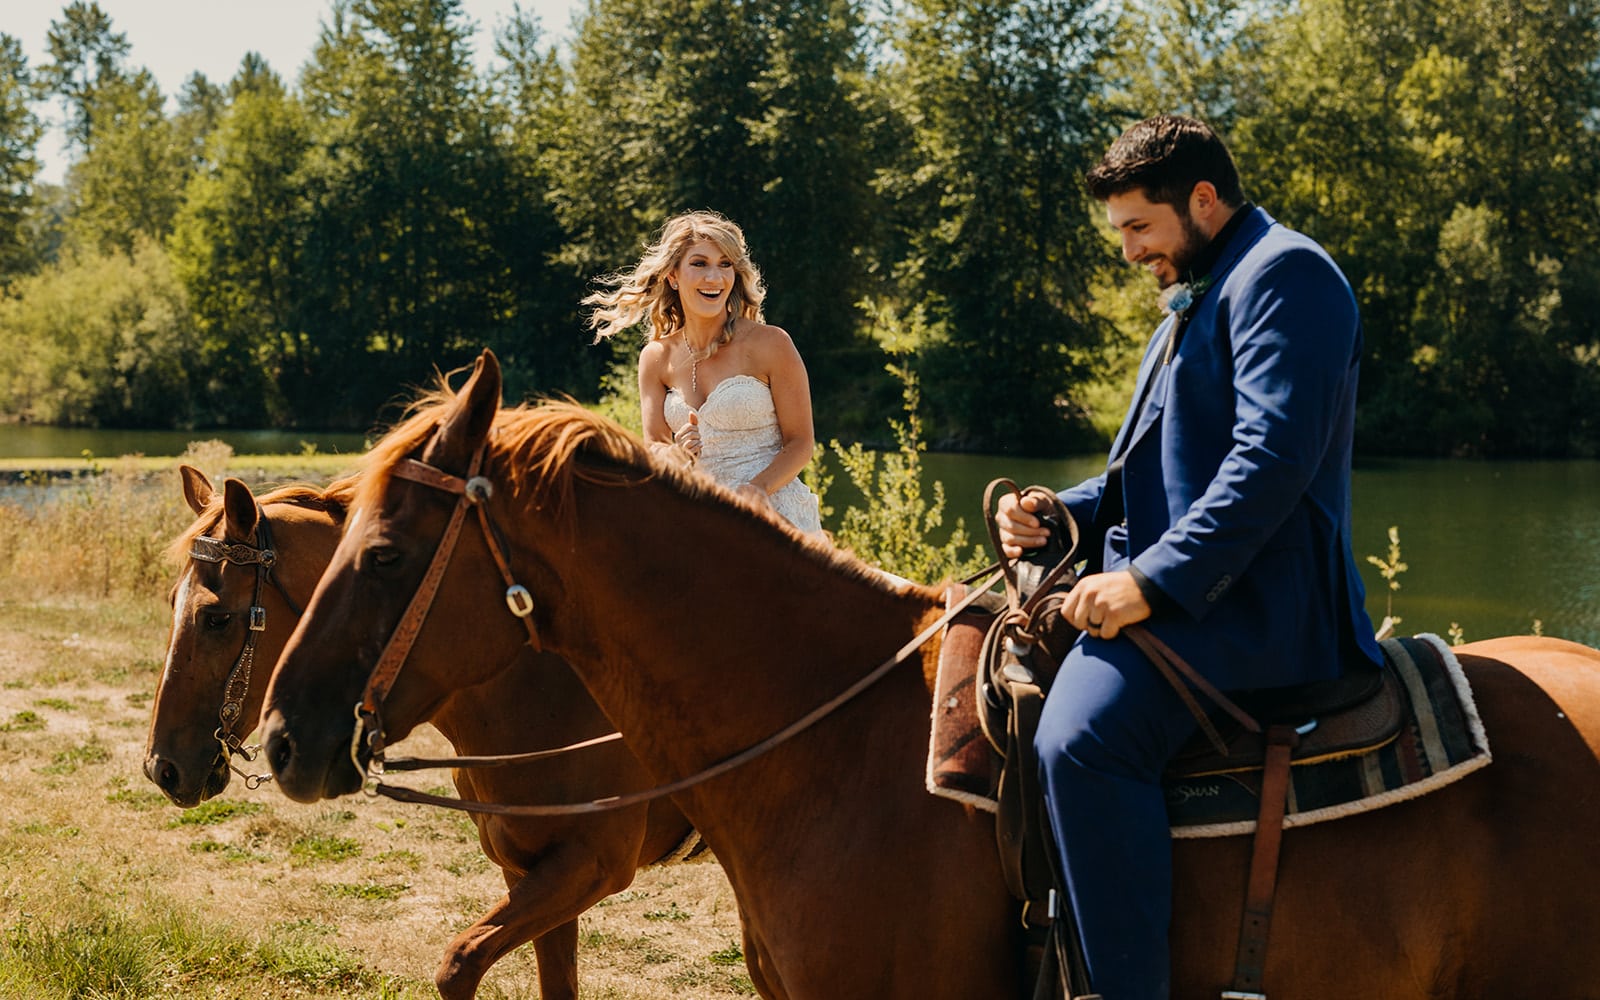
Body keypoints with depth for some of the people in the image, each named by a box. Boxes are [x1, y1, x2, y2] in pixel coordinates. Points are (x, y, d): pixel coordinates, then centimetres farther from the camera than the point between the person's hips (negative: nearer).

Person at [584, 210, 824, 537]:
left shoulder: (770, 344, -6)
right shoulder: (656, 357, 6)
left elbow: (801, 442, -5)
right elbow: (652, 448, 6)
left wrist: (758, 489, -22)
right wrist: (679, 454, -17)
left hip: (775, 515, -4)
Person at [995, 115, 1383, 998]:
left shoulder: (1283, 275, -8)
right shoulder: (1200, 298, 26)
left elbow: (1274, 458, -21)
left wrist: (1153, 580, -25)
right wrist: (1059, 515, 11)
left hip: (1251, 597, -12)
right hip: (1175, 586, 12)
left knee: (1082, 738, -33)